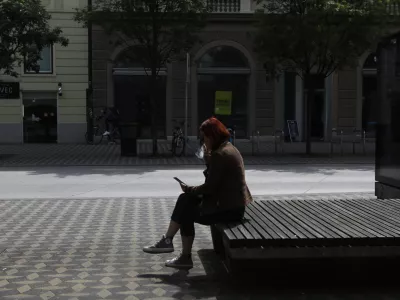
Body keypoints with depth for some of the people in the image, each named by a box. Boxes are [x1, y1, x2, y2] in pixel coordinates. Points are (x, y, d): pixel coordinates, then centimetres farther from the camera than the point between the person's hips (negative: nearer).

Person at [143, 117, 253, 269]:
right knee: (185, 200, 10)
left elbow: (210, 187, -19)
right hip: (232, 203, 10)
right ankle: (167, 240, 10)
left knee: (186, 213, 4)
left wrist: (189, 189, -4)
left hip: (228, 209, -10)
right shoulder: (229, 148, 12)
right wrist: (208, 158, 5)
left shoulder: (220, 155, -20)